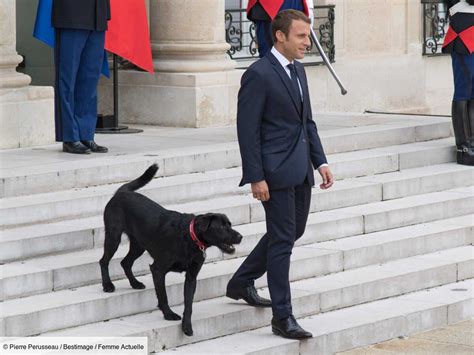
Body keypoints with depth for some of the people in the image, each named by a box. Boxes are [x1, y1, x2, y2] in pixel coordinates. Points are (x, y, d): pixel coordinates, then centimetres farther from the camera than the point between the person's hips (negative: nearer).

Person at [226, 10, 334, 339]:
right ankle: (283, 317, 2)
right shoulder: (259, 74, -14)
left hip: (301, 169, 9)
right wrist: (256, 177, -19)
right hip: (276, 170, -9)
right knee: (282, 241, -5)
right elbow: (248, 129, -16)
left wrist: (321, 161, 10)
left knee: (293, 231, 18)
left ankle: (241, 283, 34)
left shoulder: (298, 70, 12)